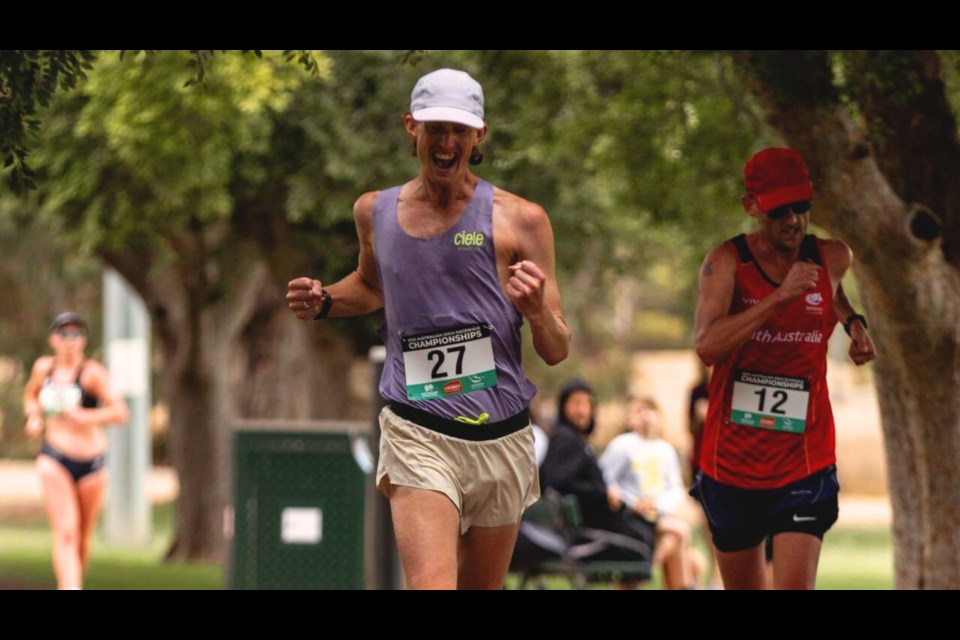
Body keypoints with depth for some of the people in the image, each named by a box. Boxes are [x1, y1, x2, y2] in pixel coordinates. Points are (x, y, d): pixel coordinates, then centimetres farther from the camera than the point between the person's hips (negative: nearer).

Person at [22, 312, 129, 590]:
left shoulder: (92, 373, -8)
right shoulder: (43, 367, 6)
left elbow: (120, 412, -19)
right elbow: (31, 395, 28)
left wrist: (88, 417, -35)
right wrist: (34, 416, 8)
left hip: (91, 463, -1)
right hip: (54, 460, 1)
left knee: (83, 538, 11)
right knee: (65, 532, -16)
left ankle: (76, 581, 35)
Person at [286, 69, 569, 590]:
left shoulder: (519, 220, -1)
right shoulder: (374, 212, 7)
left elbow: (556, 352, 1)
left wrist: (537, 312, -21)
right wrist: (323, 303, 10)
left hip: (502, 441, 1)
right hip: (417, 434, -1)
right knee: (431, 585, -21)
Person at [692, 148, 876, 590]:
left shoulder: (831, 259, 1)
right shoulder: (726, 263, -9)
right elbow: (707, 347, -26)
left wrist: (853, 322, 10)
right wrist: (780, 297, -29)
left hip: (804, 465, 0)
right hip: (731, 464, 0)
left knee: (795, 586, -15)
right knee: (743, 587, 13)